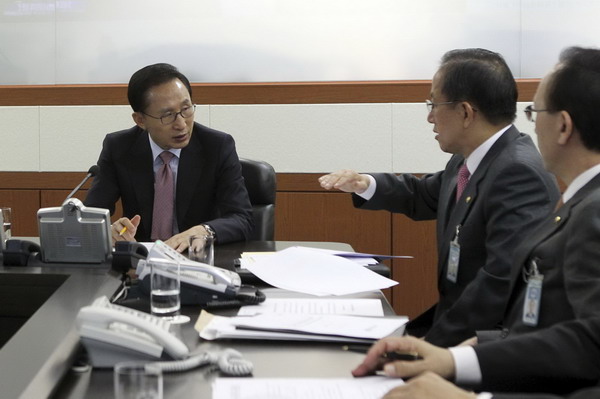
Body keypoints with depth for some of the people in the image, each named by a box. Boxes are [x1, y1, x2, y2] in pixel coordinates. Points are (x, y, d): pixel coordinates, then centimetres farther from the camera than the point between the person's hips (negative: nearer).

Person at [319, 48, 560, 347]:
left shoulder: (519, 173, -23)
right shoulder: (469, 161, 5)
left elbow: (504, 283, -30)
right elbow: (424, 196, 25)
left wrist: (435, 342, -24)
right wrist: (364, 185, 9)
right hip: (456, 322, 8)